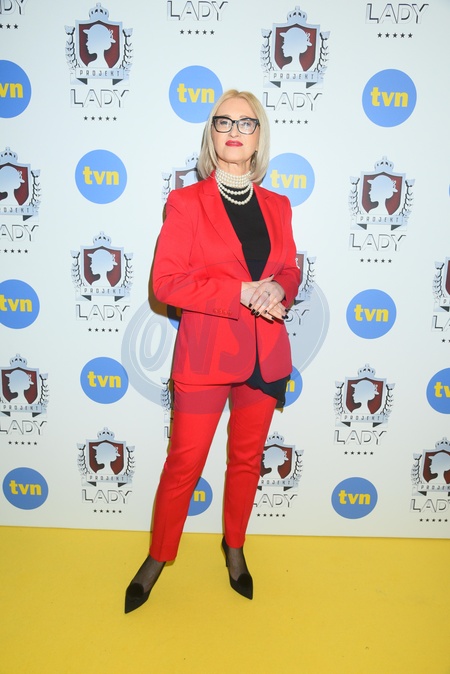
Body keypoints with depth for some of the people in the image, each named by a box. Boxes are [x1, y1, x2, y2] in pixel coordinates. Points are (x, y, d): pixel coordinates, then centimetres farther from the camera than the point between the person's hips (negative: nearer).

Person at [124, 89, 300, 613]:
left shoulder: (277, 206, 9)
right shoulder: (186, 203, -4)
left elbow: (290, 269, 14)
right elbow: (166, 281, -11)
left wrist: (277, 290, -11)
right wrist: (241, 291, -21)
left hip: (265, 357, 4)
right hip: (206, 355, -4)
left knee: (247, 460, 18)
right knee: (184, 465, 7)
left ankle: (235, 548, 42)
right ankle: (157, 559, 32)